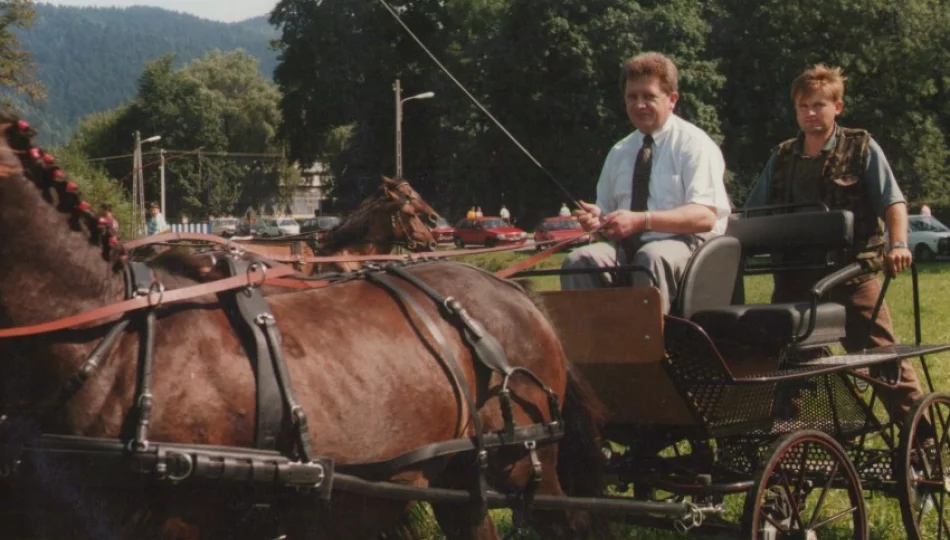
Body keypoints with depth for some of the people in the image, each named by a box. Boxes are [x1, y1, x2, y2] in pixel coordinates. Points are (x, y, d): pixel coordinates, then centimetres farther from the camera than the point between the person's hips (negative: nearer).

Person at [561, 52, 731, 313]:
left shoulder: (693, 143, 0)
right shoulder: (619, 152, 20)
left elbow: (705, 216, -12)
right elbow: (609, 211, 24)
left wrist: (642, 220, -24)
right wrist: (597, 217, -2)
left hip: (684, 247, -5)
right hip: (628, 250, 5)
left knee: (652, 257, -38)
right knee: (579, 260, -25)